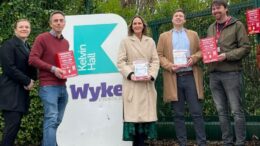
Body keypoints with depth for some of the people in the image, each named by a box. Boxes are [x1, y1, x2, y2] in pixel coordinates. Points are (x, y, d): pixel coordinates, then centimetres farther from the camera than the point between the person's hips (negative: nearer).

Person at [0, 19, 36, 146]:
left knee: (15, 124, 6)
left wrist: (32, 80, -2)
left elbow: (31, 67, 19)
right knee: (12, 124, -13)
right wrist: (27, 81, -13)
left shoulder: (28, 47, 19)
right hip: (10, 91, -8)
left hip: (22, 91, 8)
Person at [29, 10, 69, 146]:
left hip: (62, 86, 7)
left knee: (57, 121, 7)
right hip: (48, 86, -7)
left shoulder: (66, 42, 18)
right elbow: (32, 59, -10)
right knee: (51, 119, -13)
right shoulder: (42, 38, -2)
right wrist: (52, 69, -17)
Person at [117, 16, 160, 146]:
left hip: (147, 83, 3)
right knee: (133, 114, -7)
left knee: (146, 113, 1)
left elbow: (155, 61, 9)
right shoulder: (125, 41, 7)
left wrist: (151, 75, -9)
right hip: (132, 83, -3)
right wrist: (130, 75, -15)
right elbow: (120, 62, 0)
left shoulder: (150, 41, 15)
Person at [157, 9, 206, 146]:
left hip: (191, 77, 0)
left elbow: (201, 51, 12)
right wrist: (170, 66, -11)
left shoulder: (193, 34, 17)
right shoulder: (164, 36, 14)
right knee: (178, 114, 2)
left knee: (197, 112, -3)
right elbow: (159, 55, 6)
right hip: (173, 78, 0)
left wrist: (194, 58, -9)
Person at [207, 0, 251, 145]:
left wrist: (227, 55, -17)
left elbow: (246, 47, -6)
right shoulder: (211, 28, 17)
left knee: (237, 110, -2)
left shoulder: (237, 25, 0)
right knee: (222, 111, 9)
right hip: (214, 74, 6)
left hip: (231, 72, -6)